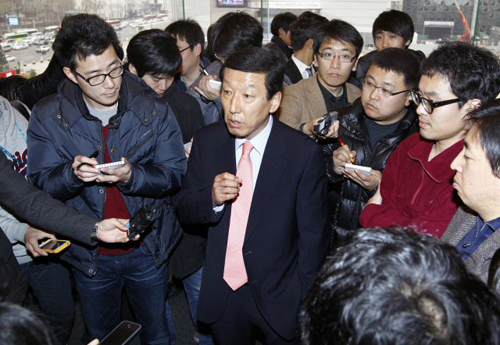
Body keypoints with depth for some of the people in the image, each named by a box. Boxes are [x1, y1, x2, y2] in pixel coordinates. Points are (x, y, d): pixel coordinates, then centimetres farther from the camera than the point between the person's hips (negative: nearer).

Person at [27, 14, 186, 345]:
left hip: (147, 249, 0)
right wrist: (72, 173, -30)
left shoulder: (153, 108, -12)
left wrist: (132, 176, -30)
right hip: (89, 255, 1)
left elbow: (175, 173, -11)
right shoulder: (48, 116, -10)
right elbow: (41, 183, -8)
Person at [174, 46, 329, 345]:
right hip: (222, 291, 3)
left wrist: (304, 302, -6)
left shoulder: (304, 154, -19)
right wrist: (212, 198, -23)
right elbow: (184, 209, -1)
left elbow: (313, 235, -11)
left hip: (278, 297, -3)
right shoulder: (206, 141, -8)